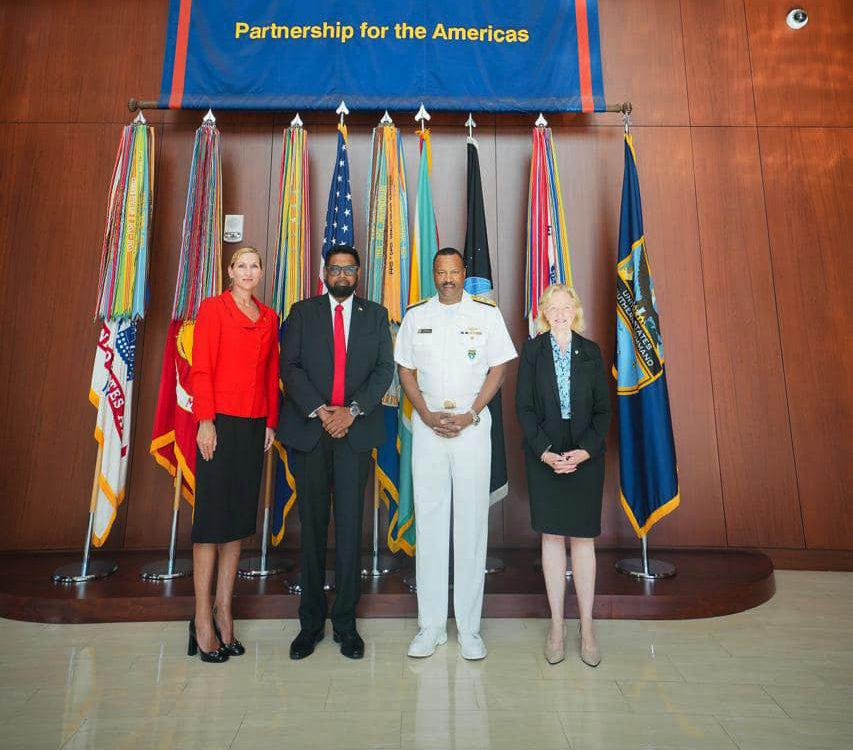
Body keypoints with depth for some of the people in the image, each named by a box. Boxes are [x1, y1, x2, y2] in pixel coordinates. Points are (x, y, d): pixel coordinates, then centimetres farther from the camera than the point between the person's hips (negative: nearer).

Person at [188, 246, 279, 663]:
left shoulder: (269, 317, 14)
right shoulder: (213, 308, 0)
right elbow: (201, 368, -6)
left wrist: (271, 422, 8)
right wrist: (205, 421, -13)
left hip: (255, 425, 5)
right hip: (221, 422, -5)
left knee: (239, 519, 9)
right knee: (212, 516, 0)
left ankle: (224, 614, 21)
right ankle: (203, 619, 12)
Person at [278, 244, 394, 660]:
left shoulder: (375, 315, 11)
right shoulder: (302, 312, 10)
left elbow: (384, 369, 3)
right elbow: (289, 366, 1)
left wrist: (352, 411, -10)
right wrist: (319, 411, -11)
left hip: (355, 431, 0)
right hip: (309, 431, 0)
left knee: (350, 527, 3)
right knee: (312, 528, 7)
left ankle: (346, 623, 16)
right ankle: (311, 622, 20)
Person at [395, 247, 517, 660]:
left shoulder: (487, 313, 4)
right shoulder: (415, 315, 10)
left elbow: (497, 370, 3)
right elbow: (406, 371, 9)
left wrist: (470, 415, -9)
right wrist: (427, 415, -5)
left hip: (472, 426, -1)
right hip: (426, 428, 2)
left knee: (471, 525, 2)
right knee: (429, 525, 5)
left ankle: (469, 627, 15)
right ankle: (431, 625, 17)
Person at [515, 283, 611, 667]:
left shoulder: (591, 351, 7)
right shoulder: (532, 350, 3)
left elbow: (603, 408, 4)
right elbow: (523, 406, -1)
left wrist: (585, 450, -10)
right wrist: (544, 451, -12)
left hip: (586, 456, 1)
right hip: (545, 455, -1)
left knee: (583, 538, 5)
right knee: (551, 537, 6)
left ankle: (586, 626, 17)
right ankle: (556, 625, 17)